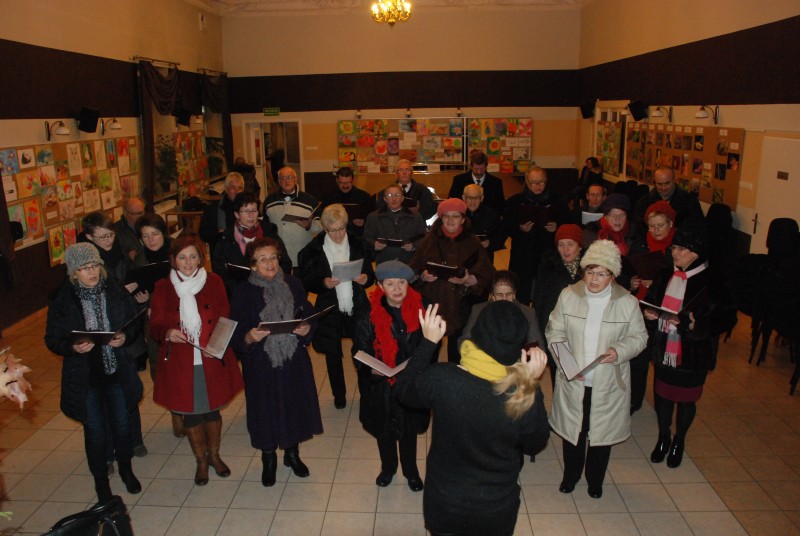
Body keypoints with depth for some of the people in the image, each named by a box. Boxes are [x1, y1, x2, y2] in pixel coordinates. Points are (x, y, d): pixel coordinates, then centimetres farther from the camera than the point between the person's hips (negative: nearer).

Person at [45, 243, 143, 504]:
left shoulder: (115, 291, -7)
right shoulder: (62, 300, -12)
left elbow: (134, 323, 3)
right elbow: (52, 339, -4)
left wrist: (125, 336, -17)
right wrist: (73, 347, -23)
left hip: (117, 370, 2)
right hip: (84, 376, -2)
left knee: (121, 424, 17)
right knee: (95, 430, 12)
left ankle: (125, 468, 43)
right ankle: (100, 478, 36)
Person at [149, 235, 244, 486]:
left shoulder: (214, 282, -3)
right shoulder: (163, 288, -2)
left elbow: (225, 320, -1)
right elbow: (155, 326, -1)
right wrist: (167, 333, -23)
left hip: (212, 361, 0)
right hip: (180, 363, 0)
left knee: (212, 409, 14)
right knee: (190, 413, 12)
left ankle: (214, 455, 39)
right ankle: (201, 461, 34)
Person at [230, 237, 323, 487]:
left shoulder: (293, 284, -2)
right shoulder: (245, 292, -9)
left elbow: (310, 316, 4)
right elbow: (236, 333, -8)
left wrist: (307, 328, -16)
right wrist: (250, 337, -29)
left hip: (294, 359, 2)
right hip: (261, 363, -2)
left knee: (295, 404, 14)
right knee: (266, 408, 10)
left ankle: (292, 452, 39)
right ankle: (268, 459, 36)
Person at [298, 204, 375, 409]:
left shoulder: (358, 245, 0)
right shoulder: (314, 249, -5)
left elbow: (371, 275, 7)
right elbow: (307, 282, -2)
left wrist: (366, 279, -15)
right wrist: (323, 283, -22)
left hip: (357, 307, 0)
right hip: (329, 310, 0)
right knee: (332, 354, 12)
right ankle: (339, 394, 32)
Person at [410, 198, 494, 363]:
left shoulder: (473, 243, 2)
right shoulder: (430, 240, 5)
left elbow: (485, 275, -1)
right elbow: (413, 269, 6)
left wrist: (468, 280, -19)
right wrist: (423, 276, -14)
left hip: (460, 306, 0)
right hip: (432, 302, 0)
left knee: (457, 350, 7)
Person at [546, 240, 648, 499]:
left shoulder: (627, 302, -11)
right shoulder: (568, 295, -8)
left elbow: (639, 337, 0)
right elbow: (555, 331, -1)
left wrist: (620, 351, -20)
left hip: (608, 383, -1)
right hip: (572, 381, 1)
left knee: (602, 431, 15)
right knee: (572, 429, 17)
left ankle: (595, 480, 42)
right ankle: (571, 474, 44)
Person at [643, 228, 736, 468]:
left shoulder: (711, 283, -16)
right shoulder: (665, 276, -1)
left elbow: (727, 318, -13)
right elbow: (651, 302, 13)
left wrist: (696, 325, -26)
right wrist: (648, 313, -9)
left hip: (692, 355, -4)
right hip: (663, 351, 4)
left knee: (686, 400, 14)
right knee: (662, 394, 17)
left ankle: (678, 441, 40)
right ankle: (663, 436, 42)